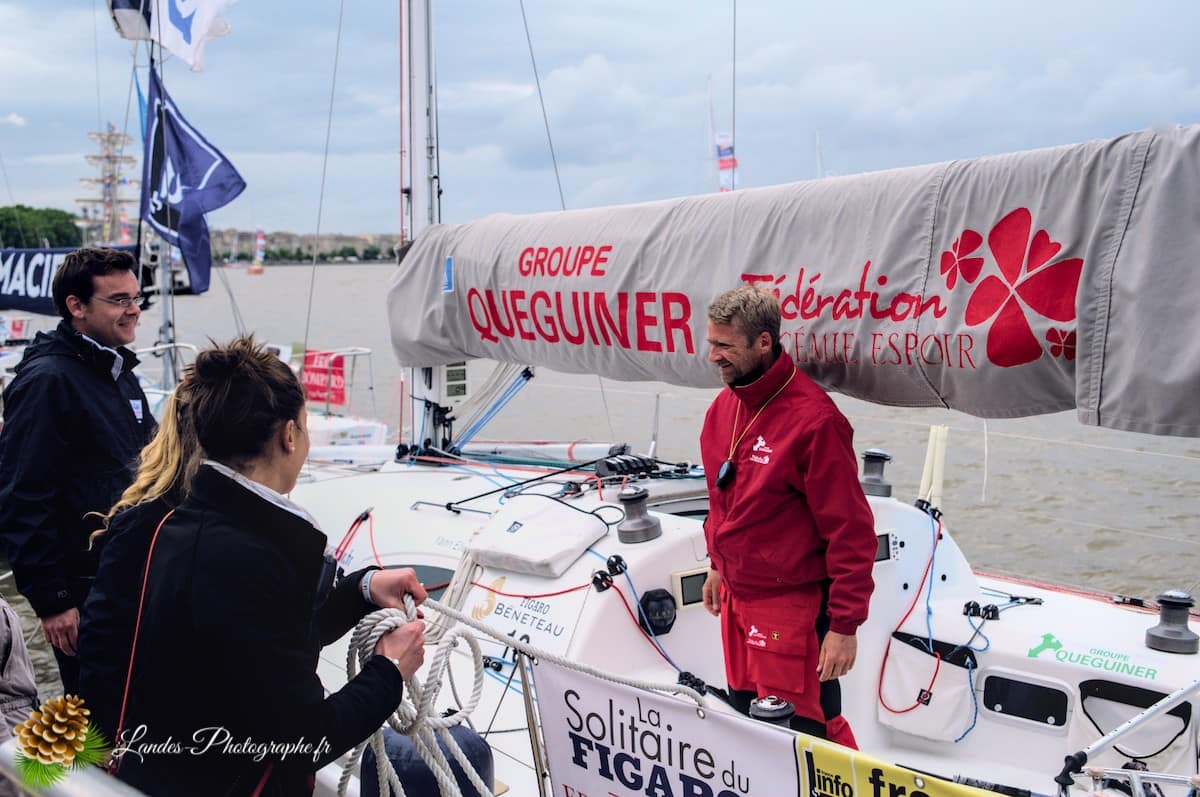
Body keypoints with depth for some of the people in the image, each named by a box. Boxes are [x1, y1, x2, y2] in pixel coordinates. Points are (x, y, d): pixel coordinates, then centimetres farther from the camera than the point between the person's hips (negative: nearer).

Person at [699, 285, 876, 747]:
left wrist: (845, 625, -18)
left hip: (791, 602, -8)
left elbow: (851, 530, -19)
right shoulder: (726, 404, 4)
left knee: (808, 728, 1)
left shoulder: (812, 419, -21)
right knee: (745, 708, 18)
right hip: (735, 594, 8)